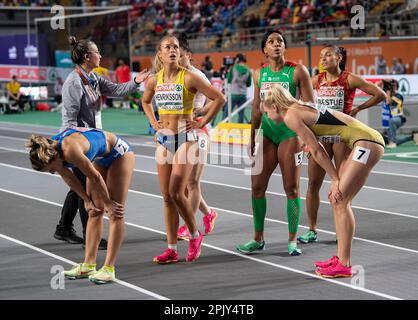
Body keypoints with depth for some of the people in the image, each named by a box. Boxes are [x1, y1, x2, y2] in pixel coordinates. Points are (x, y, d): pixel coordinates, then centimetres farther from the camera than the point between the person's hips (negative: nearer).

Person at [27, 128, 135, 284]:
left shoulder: (70, 150, -39)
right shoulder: (50, 149, -14)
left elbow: (96, 177, -27)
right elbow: (68, 177, 3)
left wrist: (107, 202, -13)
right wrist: (87, 200, 6)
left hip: (120, 154, -8)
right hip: (101, 158, 8)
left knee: (115, 213, -9)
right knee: (94, 211, 6)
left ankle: (109, 268, -9)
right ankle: (88, 265, 9)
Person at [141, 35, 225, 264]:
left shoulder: (188, 78, -9)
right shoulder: (154, 81, 5)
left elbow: (219, 99, -8)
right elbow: (145, 101, 27)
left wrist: (202, 123, -7)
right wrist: (152, 122, 13)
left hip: (185, 139, -5)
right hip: (163, 140, 5)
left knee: (176, 193, -14)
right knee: (167, 197, 5)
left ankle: (194, 236, 9)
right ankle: (171, 249, 10)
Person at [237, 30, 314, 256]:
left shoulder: (297, 71, -5)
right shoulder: (259, 74, 8)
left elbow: (309, 106, -5)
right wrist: (252, 140, 15)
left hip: (290, 132, -4)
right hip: (267, 132, 4)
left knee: (291, 188, -1)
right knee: (257, 186, 3)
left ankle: (292, 241, 7)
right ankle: (258, 239, 15)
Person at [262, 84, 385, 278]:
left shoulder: (291, 116, -7)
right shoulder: (302, 108, 19)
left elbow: (317, 151, -8)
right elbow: (318, 149, 22)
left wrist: (335, 179, -3)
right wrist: (336, 179, 19)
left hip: (366, 143, -9)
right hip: (367, 142, 9)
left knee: (340, 201, -9)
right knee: (338, 200, 12)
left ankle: (344, 266, -7)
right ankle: (341, 259, 17)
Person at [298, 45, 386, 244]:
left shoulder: (349, 79, -5)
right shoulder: (316, 81, 7)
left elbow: (380, 95, -5)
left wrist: (357, 109, -5)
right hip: (320, 135, 4)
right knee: (313, 183, 0)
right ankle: (312, 230, 8)